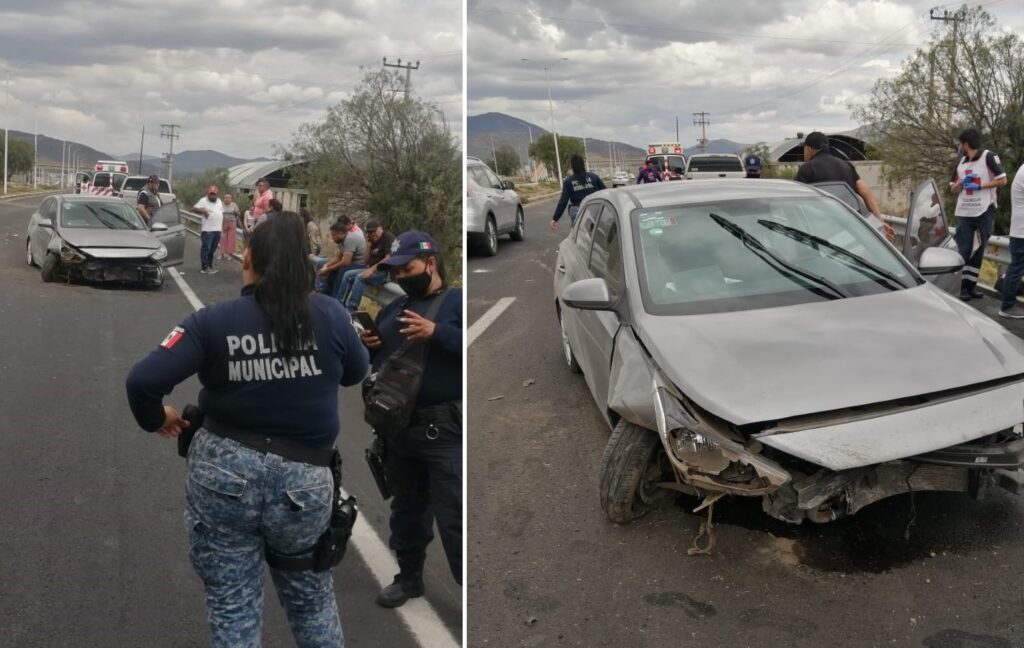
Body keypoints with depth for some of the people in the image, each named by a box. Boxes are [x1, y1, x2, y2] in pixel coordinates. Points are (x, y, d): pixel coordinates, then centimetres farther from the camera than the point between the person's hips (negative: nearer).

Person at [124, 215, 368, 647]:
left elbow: (142, 380, -16)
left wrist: (156, 420, 4)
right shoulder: (330, 315, -7)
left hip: (222, 473, -1)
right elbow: (357, 372, 10)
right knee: (311, 595, 23)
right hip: (303, 480, 1)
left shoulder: (213, 321, -10)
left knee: (231, 607, 13)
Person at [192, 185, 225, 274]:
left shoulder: (220, 202, 18)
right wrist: (203, 211, -26)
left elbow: (222, 213, 25)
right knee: (206, 249, -6)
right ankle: (204, 268, -5)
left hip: (217, 230, 6)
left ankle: (210, 266, 20)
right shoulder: (203, 201, -2)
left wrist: (223, 224, 19)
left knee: (212, 249, 12)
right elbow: (194, 208, -10)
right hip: (207, 230, -6)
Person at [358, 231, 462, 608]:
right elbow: (373, 362, 24)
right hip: (397, 429, 7)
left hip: (444, 431, -7)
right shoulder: (393, 309, 17)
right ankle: (409, 576, 35)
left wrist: (436, 333, -26)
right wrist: (365, 345, 3)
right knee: (406, 508, 20)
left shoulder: (458, 302, -4)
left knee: (453, 519, -6)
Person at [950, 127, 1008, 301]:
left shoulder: (989, 157, -4)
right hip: (964, 213, 4)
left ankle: (971, 284, 11)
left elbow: (1002, 180, -9)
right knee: (963, 251, -1)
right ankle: (963, 286, -1)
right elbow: (953, 189, 16)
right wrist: (962, 183, -5)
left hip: (984, 212, -4)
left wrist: (979, 185, -15)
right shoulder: (960, 162, 12)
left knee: (978, 250, 5)